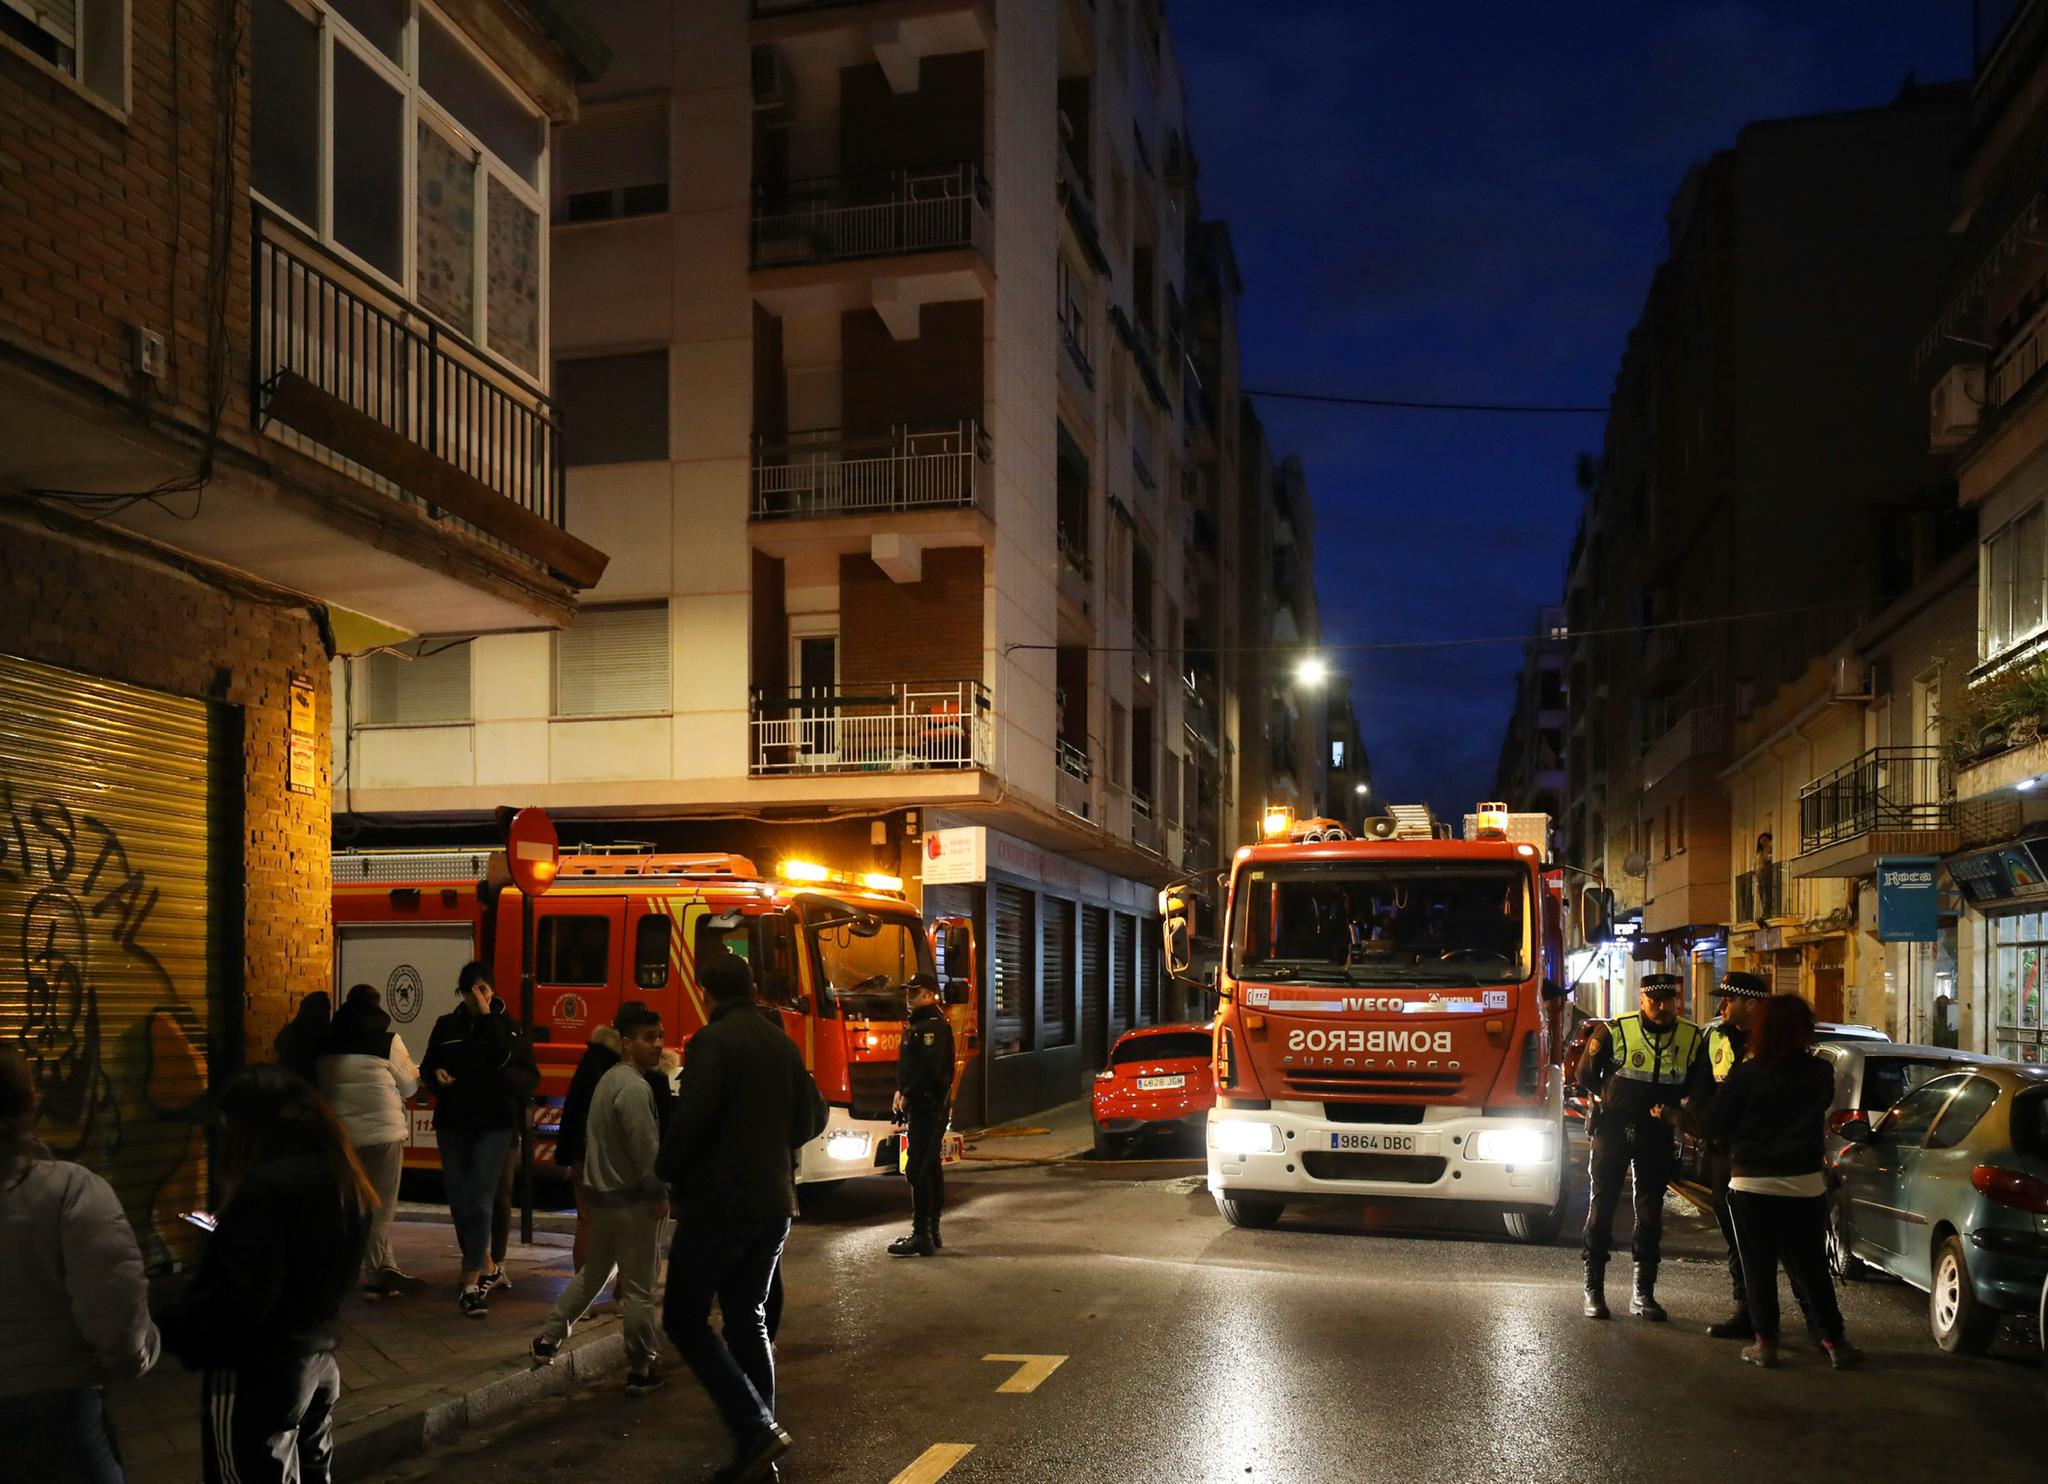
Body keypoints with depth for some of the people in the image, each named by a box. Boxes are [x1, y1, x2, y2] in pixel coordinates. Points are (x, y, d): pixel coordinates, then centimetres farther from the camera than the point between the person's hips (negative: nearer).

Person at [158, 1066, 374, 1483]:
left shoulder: (268, 1187, -23)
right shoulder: (338, 1177, 4)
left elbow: (238, 1299, -27)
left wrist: (169, 1329, -13)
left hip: (257, 1375, -8)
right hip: (317, 1360, 9)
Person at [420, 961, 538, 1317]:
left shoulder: (507, 1026, -2)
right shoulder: (447, 1026, 7)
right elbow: (427, 1067, 18)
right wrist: (436, 1073, -8)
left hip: (494, 1125, -4)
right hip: (453, 1124, 4)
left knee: (479, 1202, -10)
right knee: (459, 1203, 9)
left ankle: (472, 1284, -7)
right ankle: (488, 1267, 29)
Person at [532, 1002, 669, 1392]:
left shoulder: (609, 1079, 11)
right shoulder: (635, 1088, -20)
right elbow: (646, 1148, -22)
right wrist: (659, 1194, -12)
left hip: (600, 1194, 10)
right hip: (631, 1201, -9)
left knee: (591, 1275, 24)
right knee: (638, 1290, 0)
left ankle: (548, 1338, 28)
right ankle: (642, 1372, 7)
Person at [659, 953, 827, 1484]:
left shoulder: (712, 1041, -13)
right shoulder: (782, 1044, 8)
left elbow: (692, 1117, -22)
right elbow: (811, 1118, 13)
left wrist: (669, 1171, -5)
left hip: (719, 1201, -7)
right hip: (774, 1203, 7)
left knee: (685, 1319, 3)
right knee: (748, 1320, 15)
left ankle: (756, 1427, -10)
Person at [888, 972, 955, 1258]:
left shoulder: (933, 1025, -15)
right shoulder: (917, 1023, 18)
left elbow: (929, 1068, -23)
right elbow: (908, 1065, 20)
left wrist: (907, 1095, -16)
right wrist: (901, 1093, 6)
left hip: (929, 1107, -11)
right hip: (921, 1107, 11)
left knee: (918, 1169, -11)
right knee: (930, 1168, 13)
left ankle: (922, 1236, -11)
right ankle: (931, 1232, 20)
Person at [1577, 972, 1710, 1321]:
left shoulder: (1692, 1038, -1)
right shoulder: (1615, 1031, -10)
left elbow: (1699, 1087, 9)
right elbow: (1586, 1075, 2)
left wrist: (1676, 1111, -8)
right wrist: (1610, 1102, -2)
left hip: (1657, 1134, 3)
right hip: (1612, 1130, -3)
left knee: (1651, 1210, 7)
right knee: (1602, 1205, 0)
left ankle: (1643, 1294, 16)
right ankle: (1593, 1289, 8)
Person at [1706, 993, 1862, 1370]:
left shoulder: (1746, 1074, -12)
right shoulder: (1820, 1074, -3)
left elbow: (1715, 1124, -7)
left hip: (1751, 1184, -2)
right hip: (1804, 1184, 3)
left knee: (1758, 1266, 7)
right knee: (1811, 1266, 12)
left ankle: (1765, 1342, 8)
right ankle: (1835, 1342, 14)